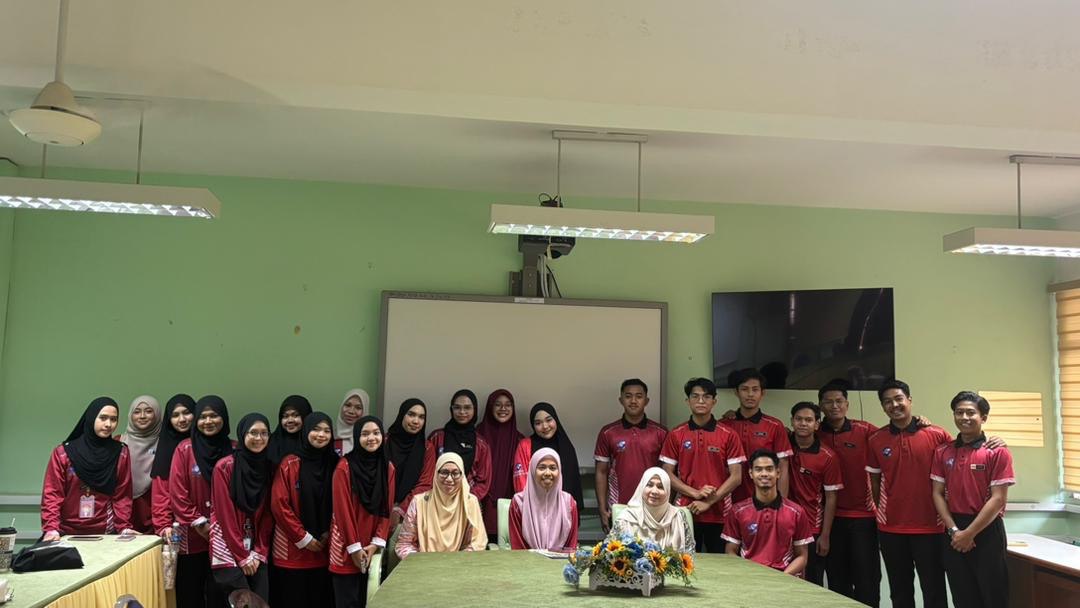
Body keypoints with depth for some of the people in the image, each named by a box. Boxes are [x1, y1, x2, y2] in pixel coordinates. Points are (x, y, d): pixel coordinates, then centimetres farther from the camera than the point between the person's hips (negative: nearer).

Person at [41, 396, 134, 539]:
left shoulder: (121, 454, 4)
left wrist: (123, 527, -10)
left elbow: (122, 496, 2)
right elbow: (52, 495, -3)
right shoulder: (63, 453, 1)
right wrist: (51, 528, -15)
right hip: (67, 535, 0)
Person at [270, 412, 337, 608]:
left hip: (324, 549, 3)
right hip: (293, 550, -3)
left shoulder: (334, 464, 5)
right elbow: (279, 505, -10)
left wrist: (329, 533, -3)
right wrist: (303, 538, -10)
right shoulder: (290, 464, -6)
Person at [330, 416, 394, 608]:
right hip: (347, 548, -4)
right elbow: (343, 509, -12)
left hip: (373, 548, 4)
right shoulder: (345, 467, -11)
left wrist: (376, 543, -6)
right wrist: (355, 547, -13)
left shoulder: (388, 468, 4)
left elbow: (387, 509, 3)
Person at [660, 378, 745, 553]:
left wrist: (709, 502, -11)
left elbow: (736, 476, -3)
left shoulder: (728, 435, 0)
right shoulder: (676, 435, 3)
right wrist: (695, 493, -12)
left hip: (719, 515, 0)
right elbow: (667, 474, 2)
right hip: (686, 513, 1)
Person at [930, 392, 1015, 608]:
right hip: (954, 533, 4)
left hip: (987, 530, -4)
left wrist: (969, 533, -13)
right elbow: (938, 494, 5)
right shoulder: (942, 452, 5)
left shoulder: (997, 452, -7)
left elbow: (998, 499, -11)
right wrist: (954, 530, -8)